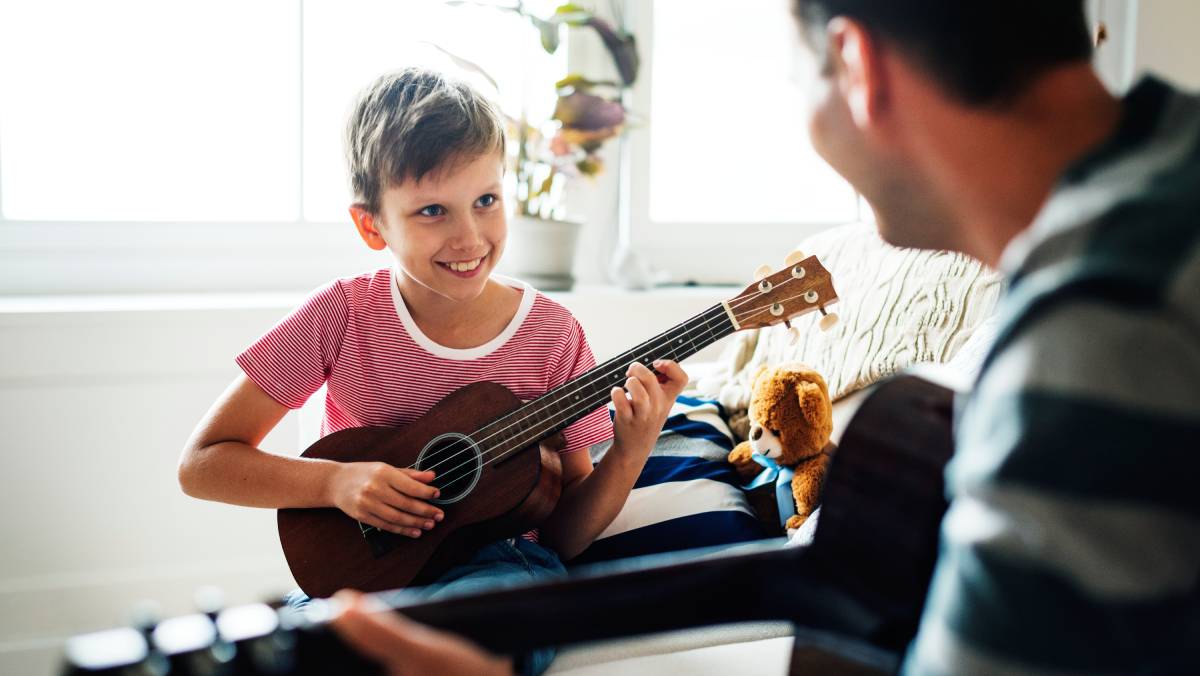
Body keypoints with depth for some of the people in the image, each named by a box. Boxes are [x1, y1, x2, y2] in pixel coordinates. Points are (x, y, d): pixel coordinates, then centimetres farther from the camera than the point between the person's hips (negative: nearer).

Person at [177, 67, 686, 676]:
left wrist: (629, 455, -17)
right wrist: (337, 480, -19)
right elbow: (201, 463, -4)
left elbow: (564, 534, 1)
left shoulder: (552, 336, -5)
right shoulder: (345, 315, -7)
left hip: (495, 563, 0)